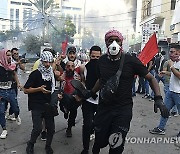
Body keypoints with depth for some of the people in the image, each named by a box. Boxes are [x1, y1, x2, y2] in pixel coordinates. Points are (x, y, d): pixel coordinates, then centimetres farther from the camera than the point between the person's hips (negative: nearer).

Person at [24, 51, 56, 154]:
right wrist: (39, 89, -20)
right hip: (37, 106, -5)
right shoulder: (35, 74, -9)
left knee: (51, 128, 6)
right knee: (38, 129, -13)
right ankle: (30, 144, 17)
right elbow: (26, 90, -8)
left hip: (49, 106, 5)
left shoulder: (52, 73, 8)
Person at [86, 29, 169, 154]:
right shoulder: (102, 61, 1)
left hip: (123, 110, -3)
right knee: (100, 141, 12)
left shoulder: (131, 61, -10)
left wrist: (158, 99, -16)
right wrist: (91, 93, 16)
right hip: (104, 107, 3)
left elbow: (151, 78, -4)